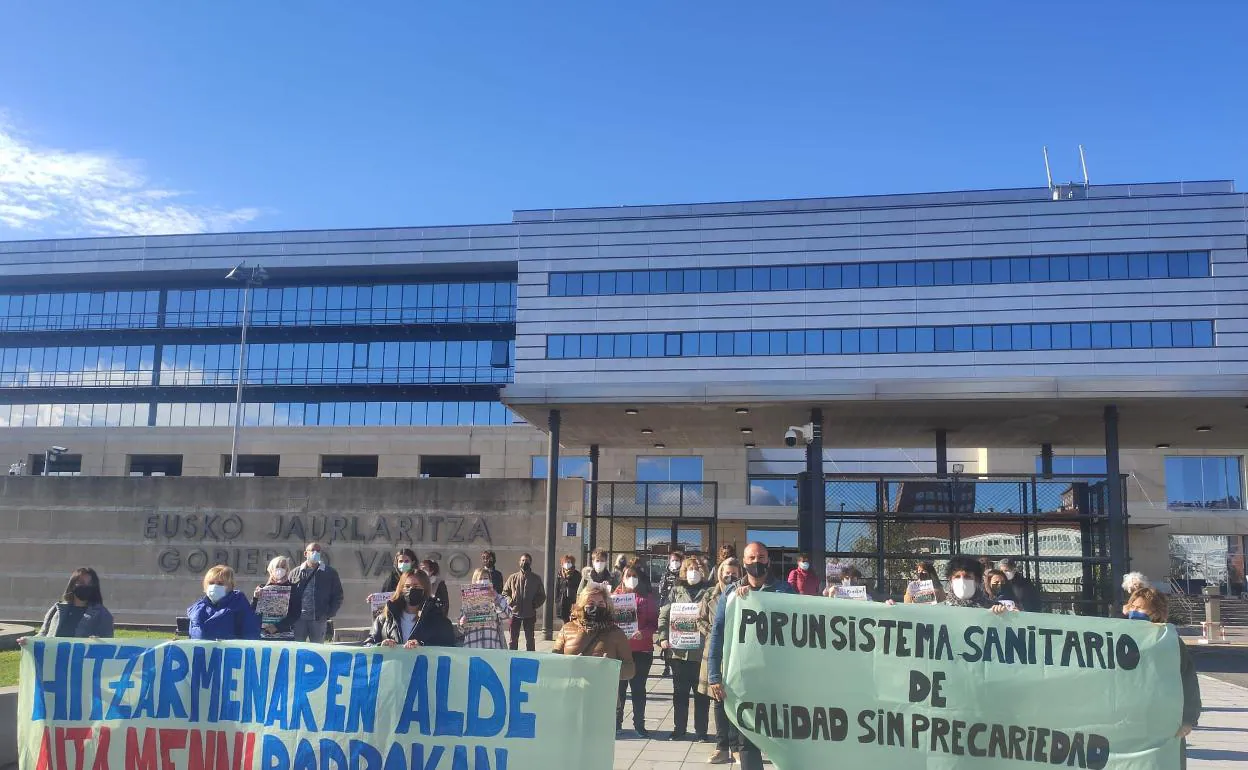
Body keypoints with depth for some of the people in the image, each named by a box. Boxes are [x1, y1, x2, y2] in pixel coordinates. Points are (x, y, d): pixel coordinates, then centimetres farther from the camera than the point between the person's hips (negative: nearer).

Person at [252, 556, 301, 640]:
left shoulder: (293, 589, 4)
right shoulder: (262, 588, 10)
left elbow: (296, 614, -1)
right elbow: (253, 613, 9)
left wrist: (277, 626, -12)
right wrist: (255, 598, -8)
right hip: (264, 635, 2)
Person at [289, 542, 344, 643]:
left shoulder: (330, 573, 7)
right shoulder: (296, 572, 10)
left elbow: (338, 596, 8)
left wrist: (329, 614, -2)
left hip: (319, 621, 0)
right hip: (299, 620, 0)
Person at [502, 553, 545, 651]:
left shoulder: (536, 579, 4)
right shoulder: (513, 577, 5)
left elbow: (542, 596, 8)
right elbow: (505, 592, 10)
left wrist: (535, 605, -8)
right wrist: (509, 600, -8)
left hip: (530, 614, -1)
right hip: (515, 613, 1)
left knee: (529, 640, 6)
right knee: (513, 639, 6)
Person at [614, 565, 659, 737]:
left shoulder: (648, 597, 4)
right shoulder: (617, 594, 8)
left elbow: (654, 623, 1)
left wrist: (643, 632, -17)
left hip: (642, 648, -1)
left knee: (639, 686, 6)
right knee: (619, 685, 4)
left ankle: (639, 724, 14)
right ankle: (616, 721, 15)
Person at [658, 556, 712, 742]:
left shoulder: (709, 592, 3)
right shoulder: (676, 591, 10)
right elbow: (664, 615, 6)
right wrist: (663, 637, -6)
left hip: (701, 650, -2)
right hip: (678, 649, 2)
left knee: (701, 693, 6)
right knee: (680, 692, 10)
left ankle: (701, 731, 15)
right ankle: (679, 729, 19)